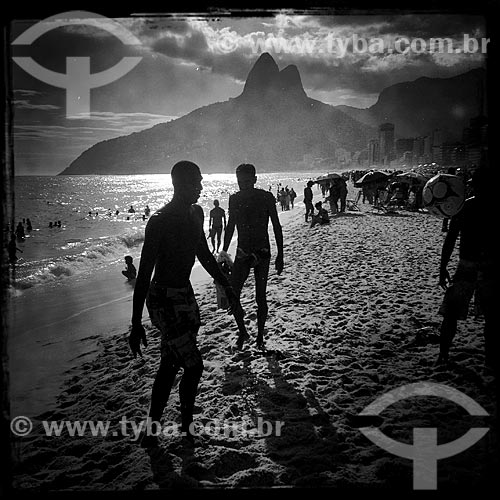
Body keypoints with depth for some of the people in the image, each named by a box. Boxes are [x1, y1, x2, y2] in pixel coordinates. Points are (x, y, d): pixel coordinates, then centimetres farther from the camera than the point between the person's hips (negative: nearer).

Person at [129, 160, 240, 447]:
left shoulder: (196, 213, 6)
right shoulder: (159, 221, -20)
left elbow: (204, 254, 21)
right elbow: (144, 274, -20)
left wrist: (227, 288, 23)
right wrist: (136, 324, -21)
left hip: (185, 295, 8)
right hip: (164, 300, -8)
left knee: (170, 365, 13)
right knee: (194, 366, -6)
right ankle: (187, 425, 18)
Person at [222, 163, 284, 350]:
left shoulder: (266, 198, -8)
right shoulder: (234, 199, 3)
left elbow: (276, 226, -3)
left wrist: (280, 255, -5)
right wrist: (223, 253, 16)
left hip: (262, 254, -3)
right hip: (242, 253, 3)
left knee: (260, 298, 2)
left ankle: (260, 336, 18)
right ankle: (242, 331, 18)